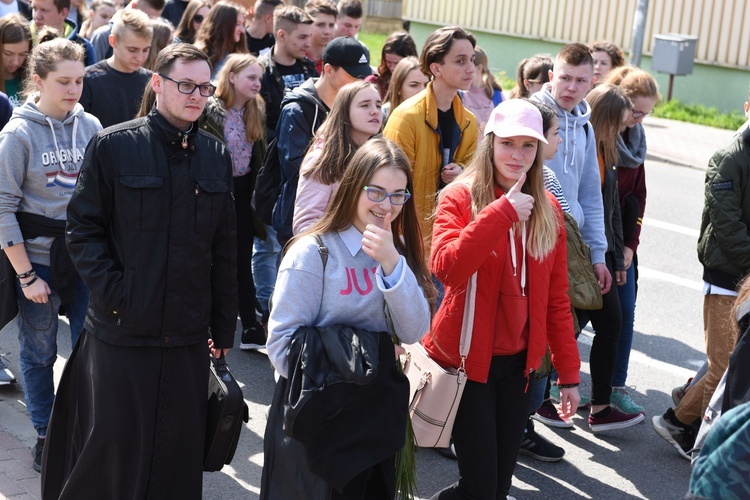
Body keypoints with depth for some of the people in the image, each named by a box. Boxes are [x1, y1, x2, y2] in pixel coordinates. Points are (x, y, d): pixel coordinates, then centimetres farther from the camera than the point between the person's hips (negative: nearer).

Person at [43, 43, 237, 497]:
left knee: (180, 454, 10)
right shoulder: (113, 146, -4)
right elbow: (83, 229, -4)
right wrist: (114, 293, -15)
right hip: (122, 332, -3)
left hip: (188, 337, 3)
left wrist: (224, 326, 10)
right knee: (114, 446, 5)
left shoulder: (216, 156, 8)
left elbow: (224, 248, 10)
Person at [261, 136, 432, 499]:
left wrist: (392, 263, -20)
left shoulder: (397, 253, 4)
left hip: (377, 414, 6)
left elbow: (413, 332, -8)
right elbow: (282, 339, -15)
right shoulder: (314, 252, -13)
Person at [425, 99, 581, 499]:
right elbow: (445, 268, -26)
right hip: (468, 360, -5)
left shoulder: (548, 208, 7)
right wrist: (502, 211, -27)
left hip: (518, 362, 5)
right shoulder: (460, 197, -8)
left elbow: (556, 298, 9)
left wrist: (568, 373, 8)